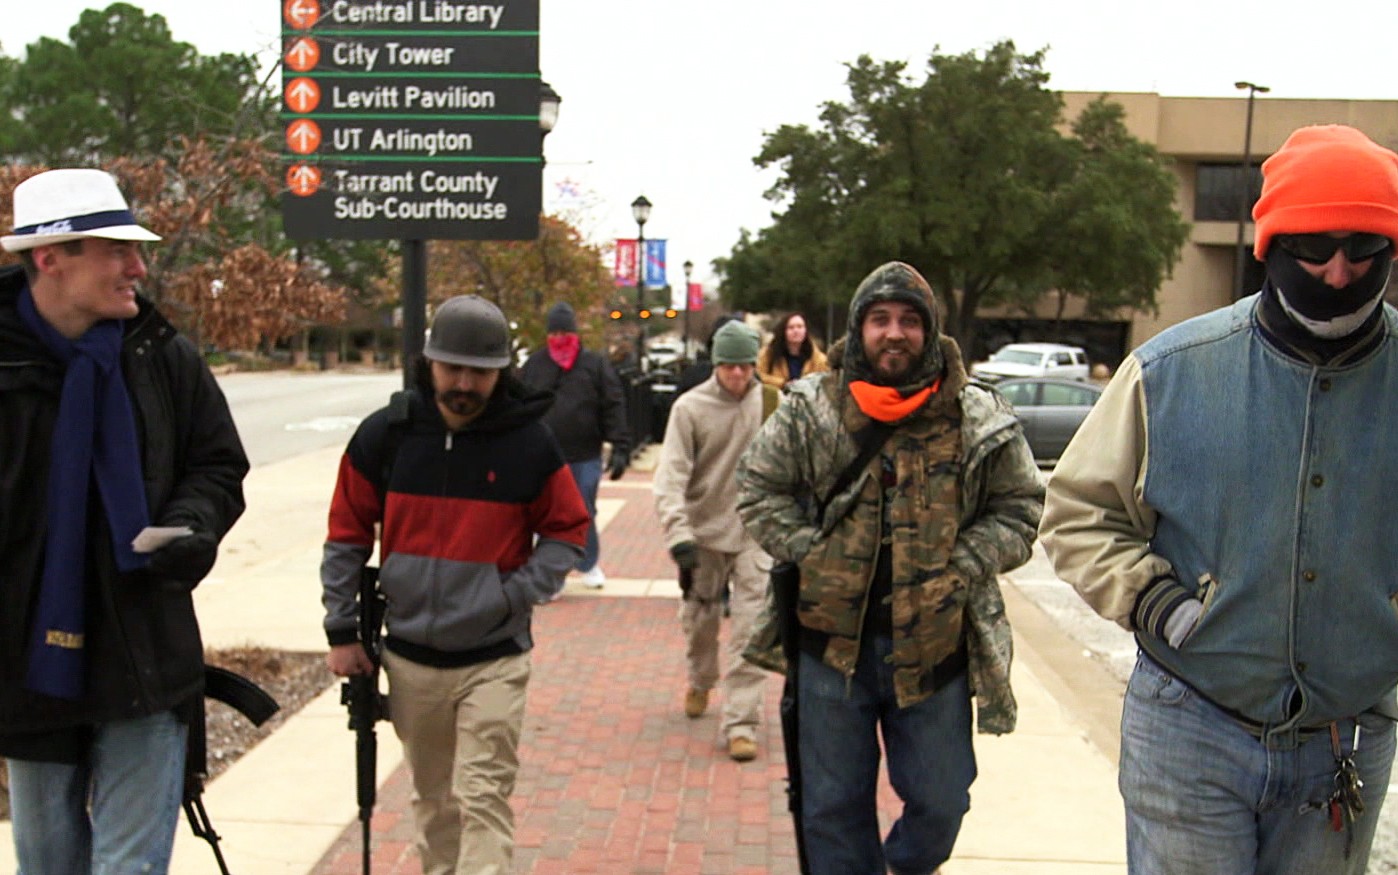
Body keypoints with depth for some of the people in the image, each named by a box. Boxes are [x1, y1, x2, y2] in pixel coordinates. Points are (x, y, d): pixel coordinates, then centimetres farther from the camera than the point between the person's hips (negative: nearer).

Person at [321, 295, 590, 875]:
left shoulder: (529, 441, -7)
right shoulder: (385, 434, -3)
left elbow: (567, 530, 4)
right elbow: (347, 535, 5)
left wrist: (519, 593, -11)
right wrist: (341, 632, 4)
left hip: (495, 658, -2)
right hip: (410, 656, 3)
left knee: (484, 799, -6)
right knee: (432, 797, 17)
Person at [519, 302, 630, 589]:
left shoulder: (595, 365, 0)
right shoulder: (534, 366, 5)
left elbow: (614, 408, -3)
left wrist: (620, 448, -10)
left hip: (585, 458, -1)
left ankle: (589, 565, 33)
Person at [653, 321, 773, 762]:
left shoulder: (768, 401, -3)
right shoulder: (690, 407, -9)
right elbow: (671, 477, -13)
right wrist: (679, 538, -24)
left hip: (755, 531, 0)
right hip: (705, 531, 0)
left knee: (751, 628, -7)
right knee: (699, 619, 16)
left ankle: (741, 722, 2)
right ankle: (700, 682, 46)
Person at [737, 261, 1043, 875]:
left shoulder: (979, 420, -2)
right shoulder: (810, 409, -1)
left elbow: (1019, 508, 6)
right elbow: (760, 489, 7)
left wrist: (962, 567, -8)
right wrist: (812, 554, -6)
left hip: (935, 646, 0)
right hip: (832, 640, 0)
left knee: (940, 803, 11)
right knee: (832, 805, 12)